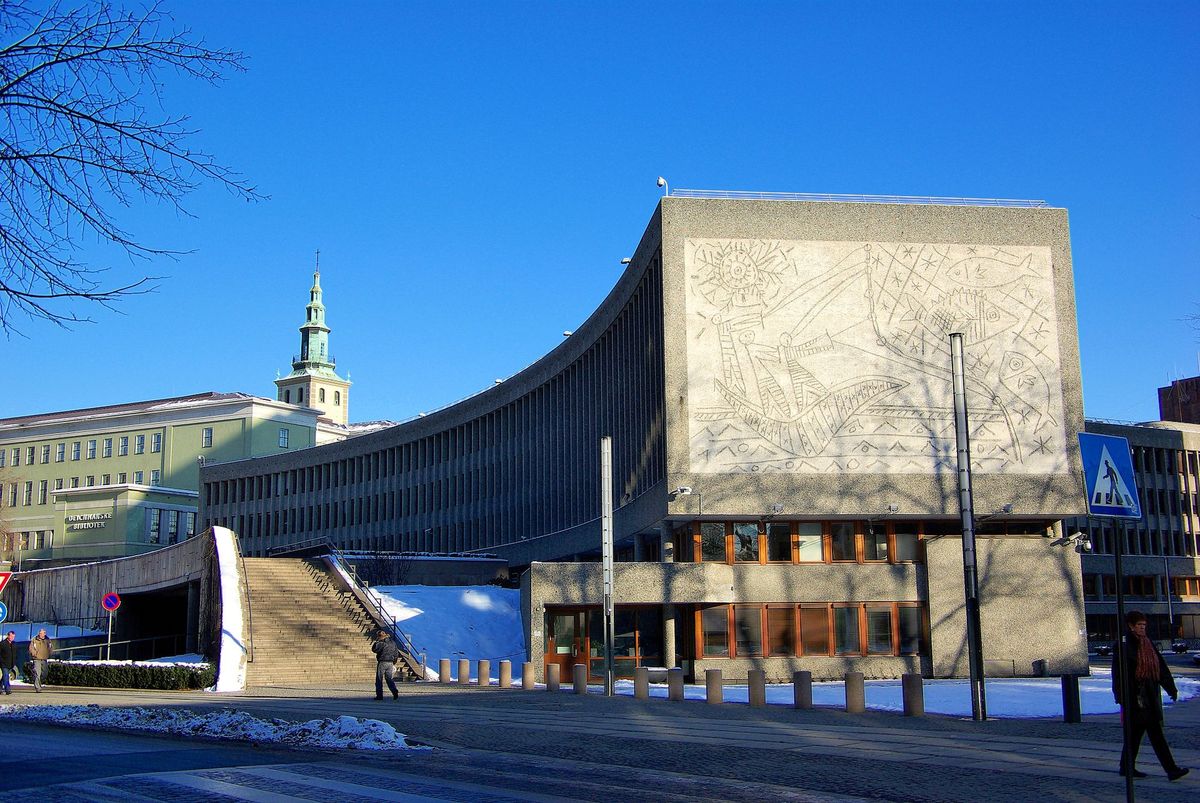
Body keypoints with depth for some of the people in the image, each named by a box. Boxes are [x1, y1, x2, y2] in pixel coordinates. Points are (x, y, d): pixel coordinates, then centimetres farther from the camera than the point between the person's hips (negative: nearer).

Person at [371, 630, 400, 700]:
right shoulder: (393, 643, 10)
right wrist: (394, 663, 21)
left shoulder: (381, 643, -12)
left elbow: (374, 649, -10)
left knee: (379, 679, 5)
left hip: (382, 663, -6)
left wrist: (377, 642, -2)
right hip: (390, 663, 6)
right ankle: (395, 691, -10)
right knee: (389, 679, 11)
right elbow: (396, 653, 14)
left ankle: (379, 695, 5)